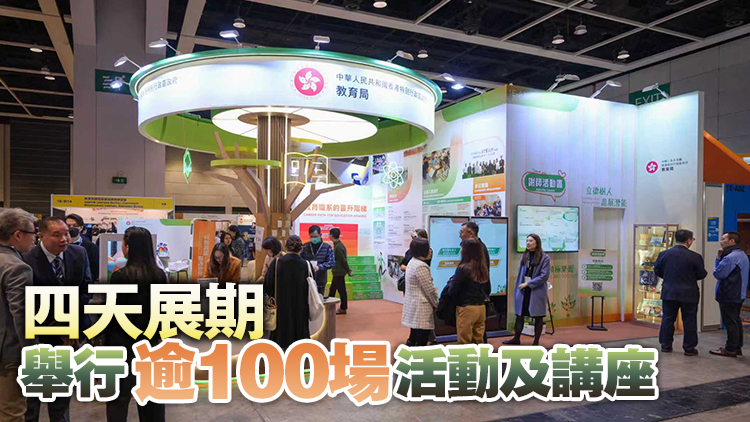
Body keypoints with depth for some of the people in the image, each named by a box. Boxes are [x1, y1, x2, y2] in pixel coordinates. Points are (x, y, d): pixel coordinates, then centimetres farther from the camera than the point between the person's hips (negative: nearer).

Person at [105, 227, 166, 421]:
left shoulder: (121, 275, -15)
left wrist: (106, 340, 0)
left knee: (118, 397, 7)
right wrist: (156, 334, 15)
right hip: (151, 341, 5)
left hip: (124, 341, -5)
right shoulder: (160, 275, -1)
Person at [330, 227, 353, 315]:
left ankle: (343, 309, 10)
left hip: (339, 272, -10)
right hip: (337, 272, 10)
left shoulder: (338, 247, -22)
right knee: (332, 289, 15)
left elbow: (343, 260, -20)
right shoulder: (338, 244, 10)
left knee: (341, 290, 0)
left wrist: (348, 271, -13)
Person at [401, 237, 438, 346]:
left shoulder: (412, 262, 12)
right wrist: (436, 304, -3)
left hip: (412, 305, 10)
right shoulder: (421, 266, -19)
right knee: (421, 341, -4)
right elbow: (429, 289, -17)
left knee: (413, 339, 17)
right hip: (421, 308, -10)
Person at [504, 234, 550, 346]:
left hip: (537, 291, -5)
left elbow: (544, 276, -12)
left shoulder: (544, 258, -6)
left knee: (538, 317, 5)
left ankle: (536, 342, 16)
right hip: (523, 291, 5)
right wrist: (517, 290, 9)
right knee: (519, 314, 10)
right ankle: (516, 339, 23)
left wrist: (528, 283, -15)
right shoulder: (525, 257, 10)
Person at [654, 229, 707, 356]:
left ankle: (666, 345, 18)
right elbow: (702, 275, -6)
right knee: (689, 321, 8)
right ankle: (689, 348, 13)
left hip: (669, 293, 3)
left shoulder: (664, 254, -4)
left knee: (667, 320, 12)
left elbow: (657, 270, 4)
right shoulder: (695, 257, -13)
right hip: (689, 294, -3)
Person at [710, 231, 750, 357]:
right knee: (736, 321, 16)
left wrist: (718, 258, -4)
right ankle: (737, 346, 24)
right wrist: (720, 258, 0)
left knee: (730, 323, -3)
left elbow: (718, 274, -20)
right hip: (738, 295, 10)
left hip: (728, 296, -10)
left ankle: (730, 349, 3)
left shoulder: (731, 257, -22)